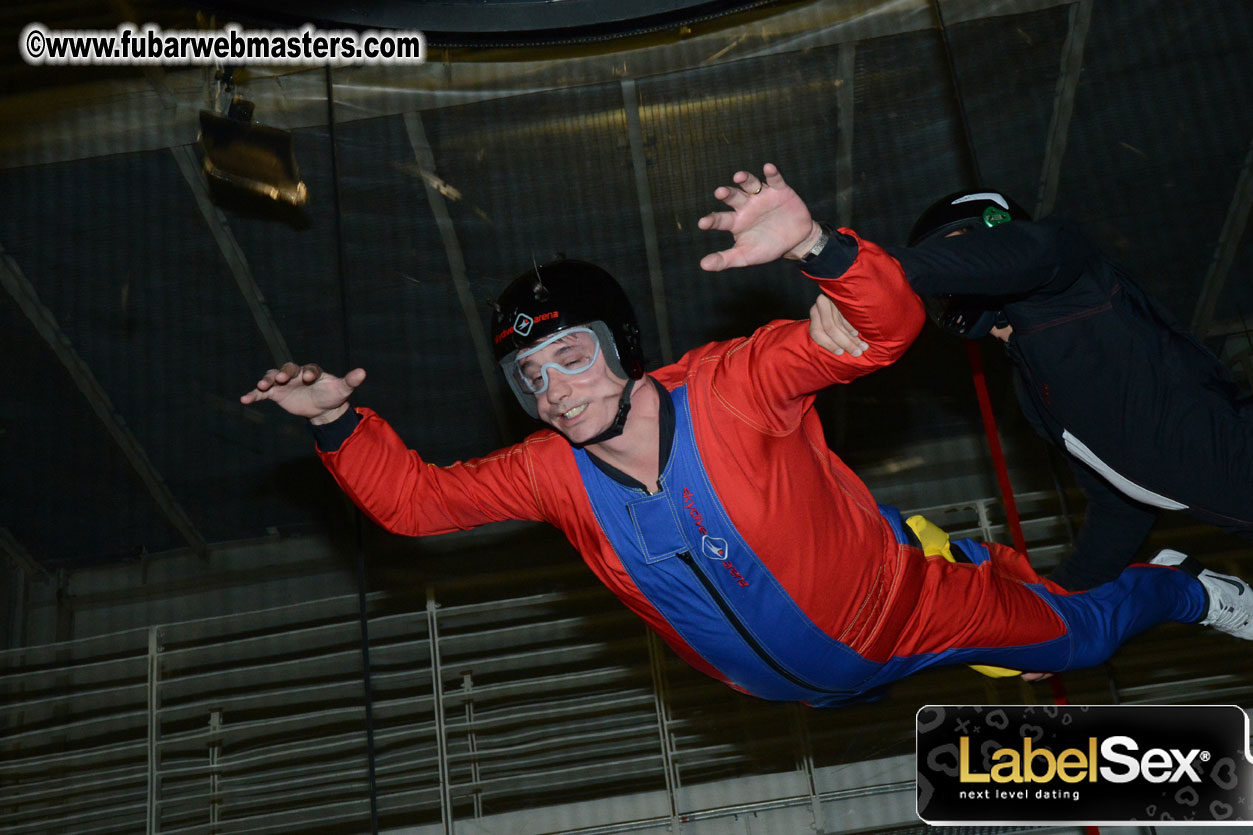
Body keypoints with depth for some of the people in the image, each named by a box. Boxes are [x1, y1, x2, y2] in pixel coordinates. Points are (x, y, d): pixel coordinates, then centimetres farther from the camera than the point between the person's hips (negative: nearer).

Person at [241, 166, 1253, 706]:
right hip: (805, 688, 4)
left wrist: (814, 248, -57)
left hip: (901, 608, -4)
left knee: (1075, 636, 16)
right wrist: (337, 420, -23)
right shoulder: (554, 476, -17)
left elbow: (886, 326, -38)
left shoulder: (733, 385, -31)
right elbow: (418, 497, -9)